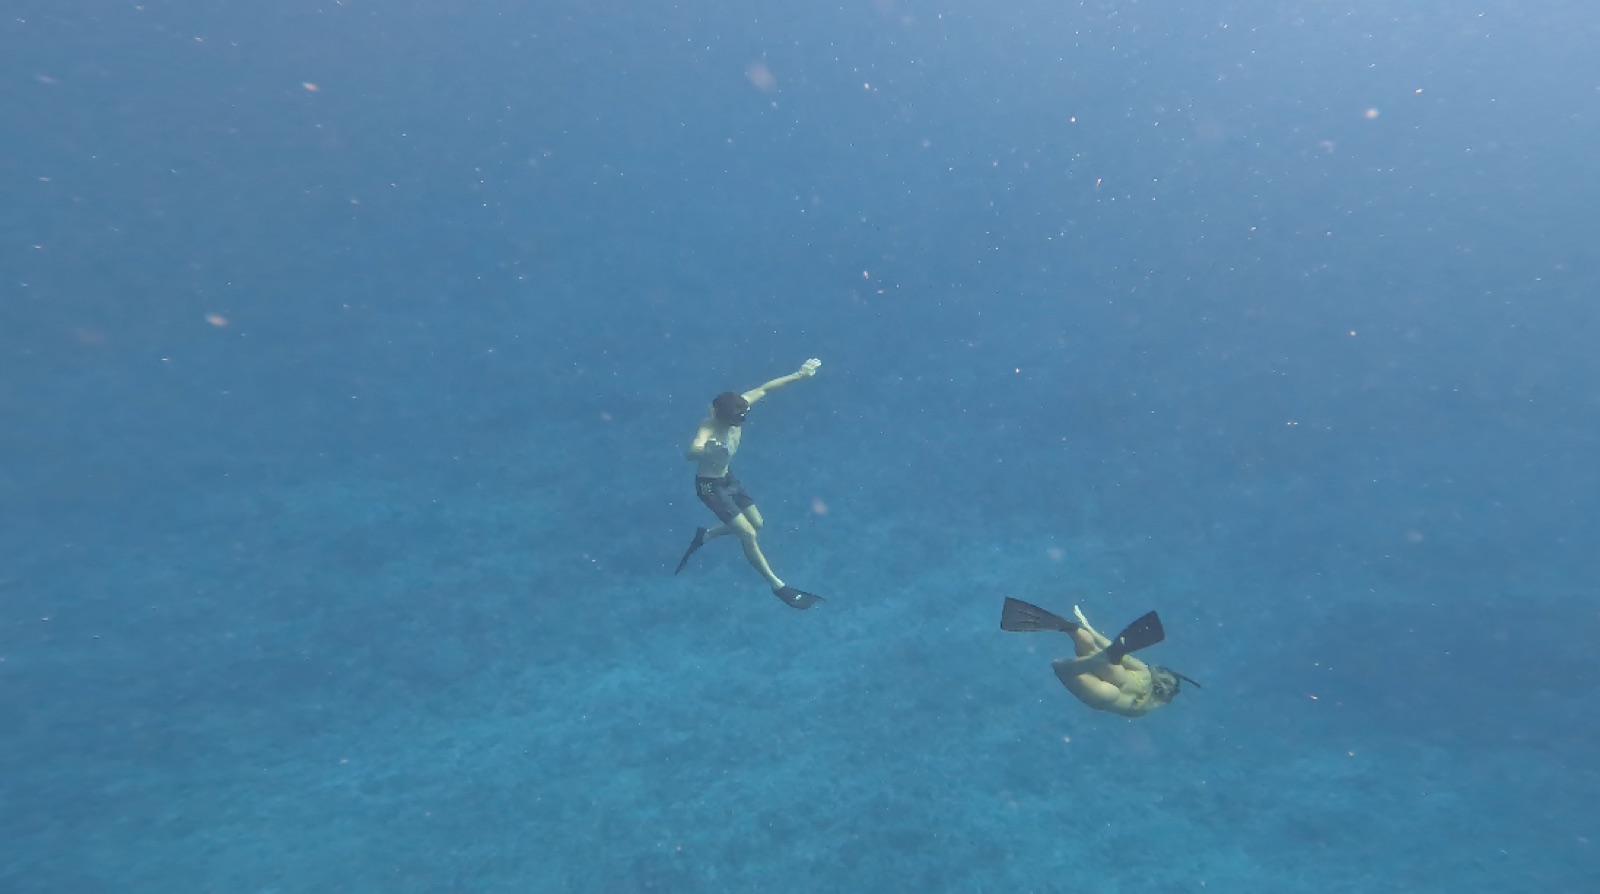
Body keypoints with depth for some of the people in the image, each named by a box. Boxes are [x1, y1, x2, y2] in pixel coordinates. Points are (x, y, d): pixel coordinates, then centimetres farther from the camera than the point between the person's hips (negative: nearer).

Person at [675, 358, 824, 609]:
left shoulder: (734, 411, -19)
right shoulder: (707, 432, -37)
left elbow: (764, 389, -7)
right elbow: (691, 453, -59)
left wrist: (799, 375, -8)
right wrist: (705, 451, -83)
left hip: (727, 478, 8)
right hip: (710, 486, -8)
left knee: (757, 523, 18)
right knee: (749, 535, -7)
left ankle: (705, 535, 36)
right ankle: (777, 585, 10)